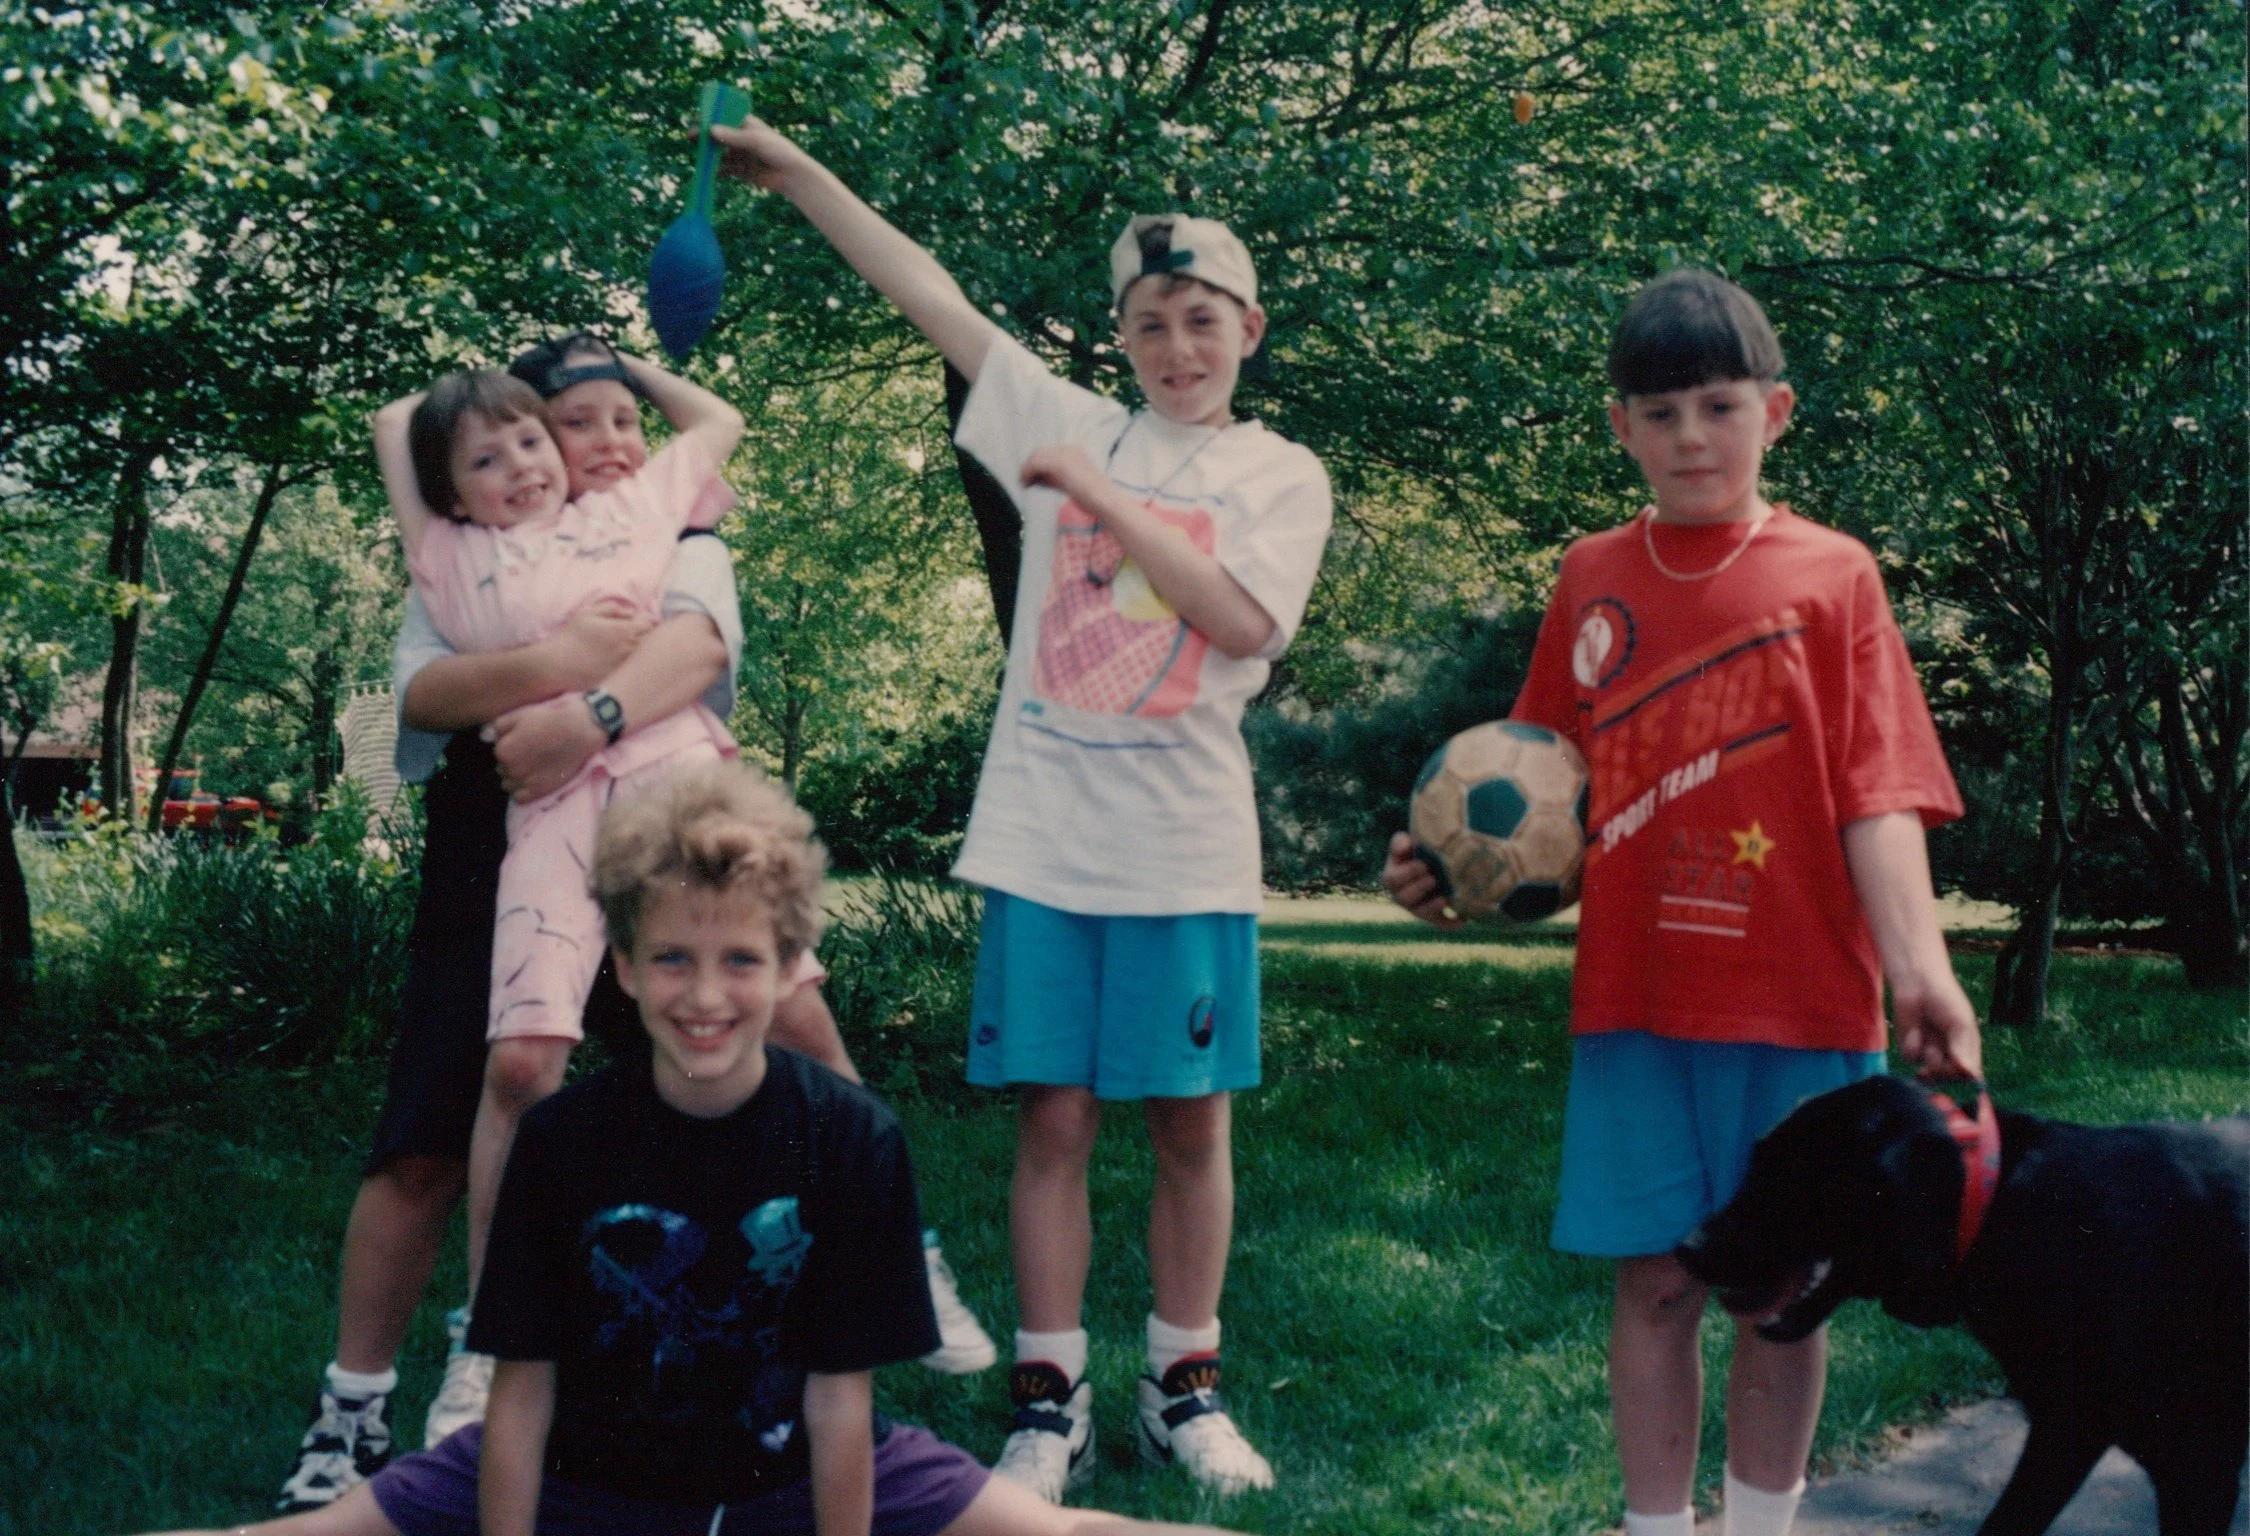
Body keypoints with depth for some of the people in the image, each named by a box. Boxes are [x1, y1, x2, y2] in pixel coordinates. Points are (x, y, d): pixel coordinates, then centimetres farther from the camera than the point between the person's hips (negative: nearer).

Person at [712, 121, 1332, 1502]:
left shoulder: (1282, 477, 5)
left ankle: (1187, 1388, 20)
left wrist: (1107, 499, -12)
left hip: (1187, 851, -1)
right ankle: (1052, 1403, 11)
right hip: (1043, 833, 1)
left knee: (1193, 1121, 5)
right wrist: (800, 175, 7)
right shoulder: (1070, 427, 10)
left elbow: (1244, 621, -12)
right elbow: (931, 294, 9)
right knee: (1055, 1117, 2)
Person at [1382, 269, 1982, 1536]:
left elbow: (1877, 793, -8)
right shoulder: (1593, 578, 7)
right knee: (1655, 1281, 6)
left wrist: (1920, 967, -20)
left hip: (1798, 1000, -2)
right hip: (1633, 995, 2)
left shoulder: (1831, 576, -1)